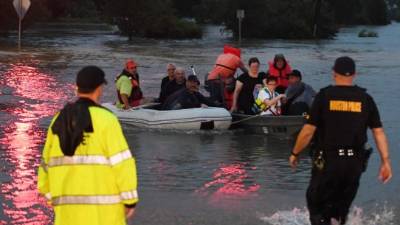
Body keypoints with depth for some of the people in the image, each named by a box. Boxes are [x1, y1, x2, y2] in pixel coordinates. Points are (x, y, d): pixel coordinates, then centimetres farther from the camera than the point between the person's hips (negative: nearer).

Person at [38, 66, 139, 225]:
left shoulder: (59, 121, 8)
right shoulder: (105, 119, -10)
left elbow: (48, 164, 13)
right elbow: (122, 162, -14)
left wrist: (56, 200, 22)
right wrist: (130, 200, -6)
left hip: (69, 207, 5)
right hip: (102, 206, -5)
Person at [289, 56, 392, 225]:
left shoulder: (324, 95, -5)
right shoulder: (365, 99, 3)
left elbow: (308, 131, -6)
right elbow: (378, 132, 0)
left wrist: (295, 153, 7)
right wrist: (385, 161, 4)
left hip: (327, 161, -3)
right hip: (355, 162, 3)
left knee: (316, 205, 6)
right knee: (341, 208, 18)